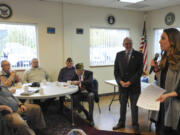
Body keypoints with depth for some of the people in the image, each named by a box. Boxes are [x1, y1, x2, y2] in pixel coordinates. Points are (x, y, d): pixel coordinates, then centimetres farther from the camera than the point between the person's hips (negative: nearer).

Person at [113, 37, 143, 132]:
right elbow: (116, 70, 4)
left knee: (134, 106, 9)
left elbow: (139, 71, -7)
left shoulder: (138, 55, -3)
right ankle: (121, 123, 28)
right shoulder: (119, 55, 5)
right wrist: (120, 81, -9)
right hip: (122, 85, 2)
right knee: (122, 105, 12)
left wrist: (130, 82, -14)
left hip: (134, 85, -2)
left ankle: (135, 124, 25)